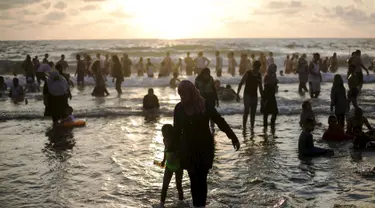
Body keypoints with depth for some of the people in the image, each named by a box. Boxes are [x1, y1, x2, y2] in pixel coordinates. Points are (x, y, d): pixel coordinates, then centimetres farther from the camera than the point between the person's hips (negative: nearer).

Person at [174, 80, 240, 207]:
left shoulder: (205, 105, -10)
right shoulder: (179, 108, -4)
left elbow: (220, 121, -5)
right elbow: (177, 130, 3)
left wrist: (233, 138, -5)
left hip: (205, 147, -1)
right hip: (188, 149, 1)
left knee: (201, 179, 0)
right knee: (194, 180, 2)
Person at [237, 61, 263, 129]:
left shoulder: (259, 75, 8)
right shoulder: (248, 73, -6)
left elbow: (260, 87, 16)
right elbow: (241, 83, -8)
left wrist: (262, 96, 14)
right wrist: (238, 93, -16)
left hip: (254, 95, 5)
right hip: (247, 94, -5)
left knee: (253, 111, 4)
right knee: (247, 109, -18)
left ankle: (252, 127, 9)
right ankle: (244, 125, -14)